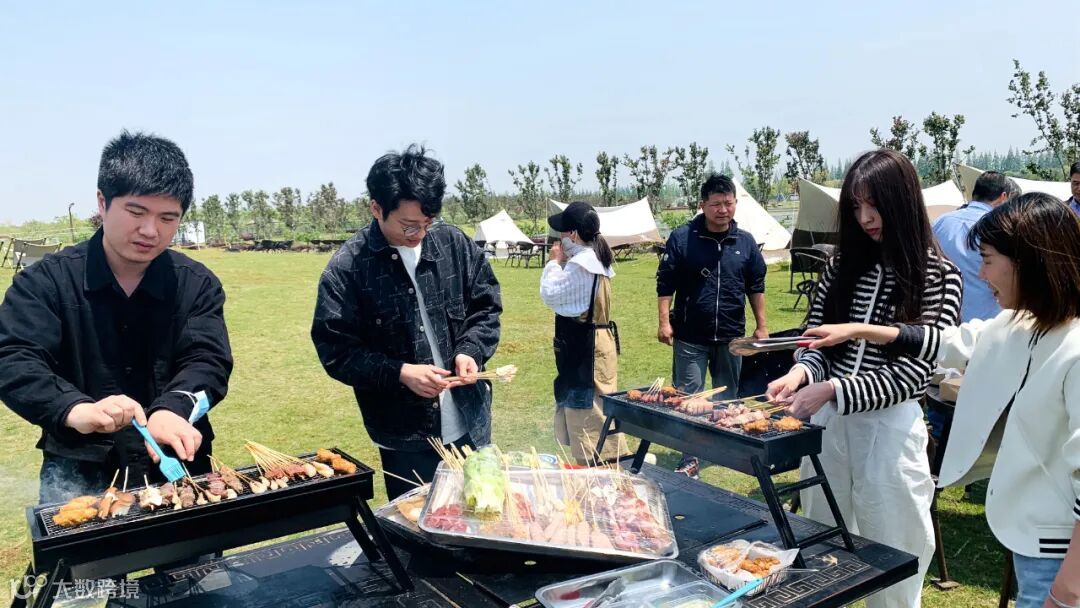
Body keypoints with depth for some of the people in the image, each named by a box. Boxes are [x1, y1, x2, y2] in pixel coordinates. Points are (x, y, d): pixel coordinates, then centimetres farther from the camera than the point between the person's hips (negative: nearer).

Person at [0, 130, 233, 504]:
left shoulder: (198, 284, 1)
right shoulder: (46, 281, -3)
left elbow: (208, 360, -9)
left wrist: (173, 408, -32)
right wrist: (77, 410, -35)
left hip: (176, 463, 1)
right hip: (80, 466, -1)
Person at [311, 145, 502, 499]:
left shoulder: (454, 244, -2)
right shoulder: (346, 269, -12)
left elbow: (486, 306, 8)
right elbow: (336, 351, -9)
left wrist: (471, 350, -11)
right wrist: (400, 373, -21)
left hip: (471, 423, 4)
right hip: (405, 436, -3)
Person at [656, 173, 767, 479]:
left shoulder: (745, 241, 5)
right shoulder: (682, 238, -5)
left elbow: (756, 287, 12)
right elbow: (665, 284, -4)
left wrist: (761, 325, 10)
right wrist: (664, 322, -11)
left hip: (731, 336, 3)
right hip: (690, 336, -3)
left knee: (727, 398, 15)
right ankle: (690, 460, 8)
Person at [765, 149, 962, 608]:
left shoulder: (938, 276, -9)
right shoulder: (842, 266, 4)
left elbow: (914, 371, -15)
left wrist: (831, 390, -25)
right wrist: (800, 373, -17)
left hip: (889, 425, -4)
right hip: (827, 419, 5)